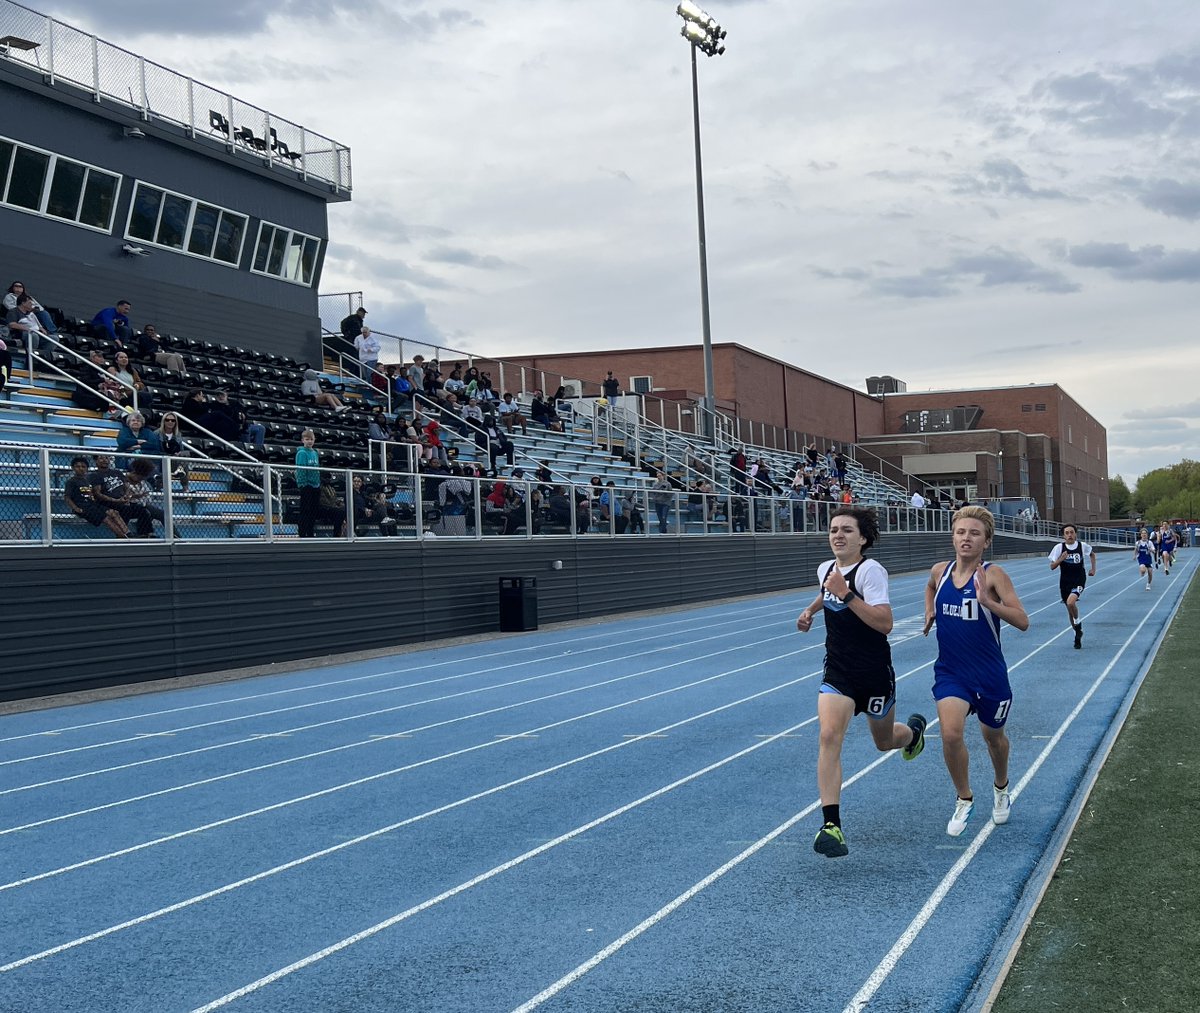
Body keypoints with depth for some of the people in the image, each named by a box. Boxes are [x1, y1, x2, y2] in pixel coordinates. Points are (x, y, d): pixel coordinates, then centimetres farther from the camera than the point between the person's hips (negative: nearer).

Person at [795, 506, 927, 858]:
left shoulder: (870, 570, -17)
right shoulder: (825, 569, 4)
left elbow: (885, 623, -28)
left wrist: (846, 594, -32)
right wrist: (810, 610, 17)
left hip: (874, 673, -4)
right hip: (837, 672, 4)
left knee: (885, 742, 18)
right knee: (829, 736, -19)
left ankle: (914, 730, 58)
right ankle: (831, 826, -22)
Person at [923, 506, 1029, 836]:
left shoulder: (993, 575, -15)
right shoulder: (940, 571, -2)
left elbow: (1022, 621, -24)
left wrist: (987, 600, -36)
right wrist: (929, 611, 7)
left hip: (989, 674, -2)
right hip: (950, 672, 2)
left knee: (993, 735, 17)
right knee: (950, 734, -18)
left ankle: (1001, 789, 49)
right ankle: (964, 800, 5)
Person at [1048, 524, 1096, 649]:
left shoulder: (1082, 546, -4)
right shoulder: (1059, 548, -6)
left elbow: (1092, 554, 18)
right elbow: (1052, 566, -4)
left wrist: (1093, 569, 11)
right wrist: (1060, 559, -21)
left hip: (1079, 581, -2)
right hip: (1065, 582, 2)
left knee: (1070, 602, -27)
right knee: (1070, 608, 10)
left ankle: (1077, 623, 1)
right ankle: (1078, 634, 29)